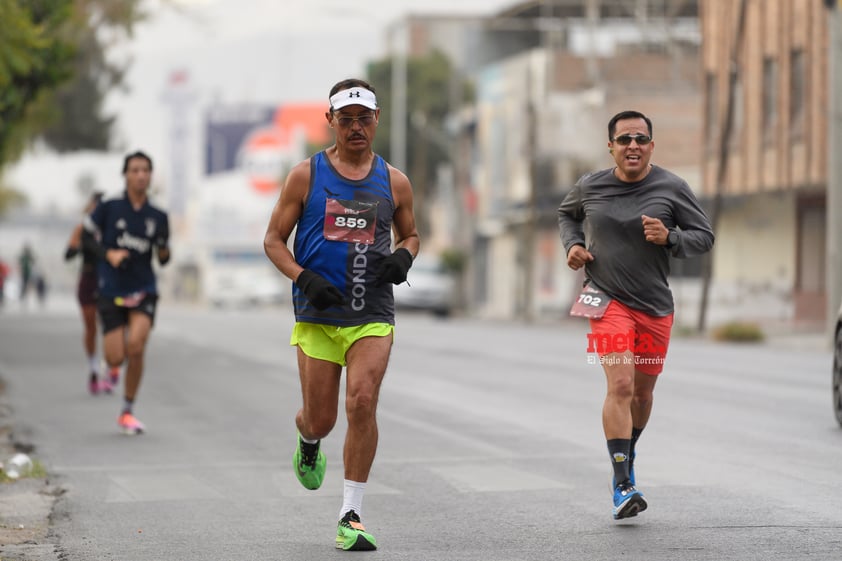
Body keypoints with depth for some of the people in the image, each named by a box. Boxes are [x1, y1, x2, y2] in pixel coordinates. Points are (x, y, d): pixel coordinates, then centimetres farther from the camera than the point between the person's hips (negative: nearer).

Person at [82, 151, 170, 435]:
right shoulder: (109, 208, -2)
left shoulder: (158, 217, 5)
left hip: (144, 291, 1)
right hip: (111, 291, -1)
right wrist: (108, 254, -12)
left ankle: (127, 412, -3)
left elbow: (163, 259, 13)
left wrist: (164, 251, -10)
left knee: (136, 347, -20)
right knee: (116, 358, -7)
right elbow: (86, 236, 4)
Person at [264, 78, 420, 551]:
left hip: (373, 315, 0)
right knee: (320, 419, 3)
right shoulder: (306, 175, 1)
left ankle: (352, 514, -8)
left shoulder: (394, 182, 7)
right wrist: (304, 279, -13)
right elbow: (274, 239, 4)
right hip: (317, 315, 0)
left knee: (363, 403, -17)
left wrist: (404, 256, -2)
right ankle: (308, 443, 43)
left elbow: (410, 234, 22)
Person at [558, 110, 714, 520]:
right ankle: (622, 486, -20)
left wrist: (669, 237, -18)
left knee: (642, 392, 14)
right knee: (620, 385, -18)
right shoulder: (590, 187, 0)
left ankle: (627, 454, 44)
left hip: (655, 305, 2)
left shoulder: (672, 188, -3)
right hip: (607, 299, -2)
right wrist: (572, 244, 3)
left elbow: (704, 236, 1)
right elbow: (567, 213, 22)